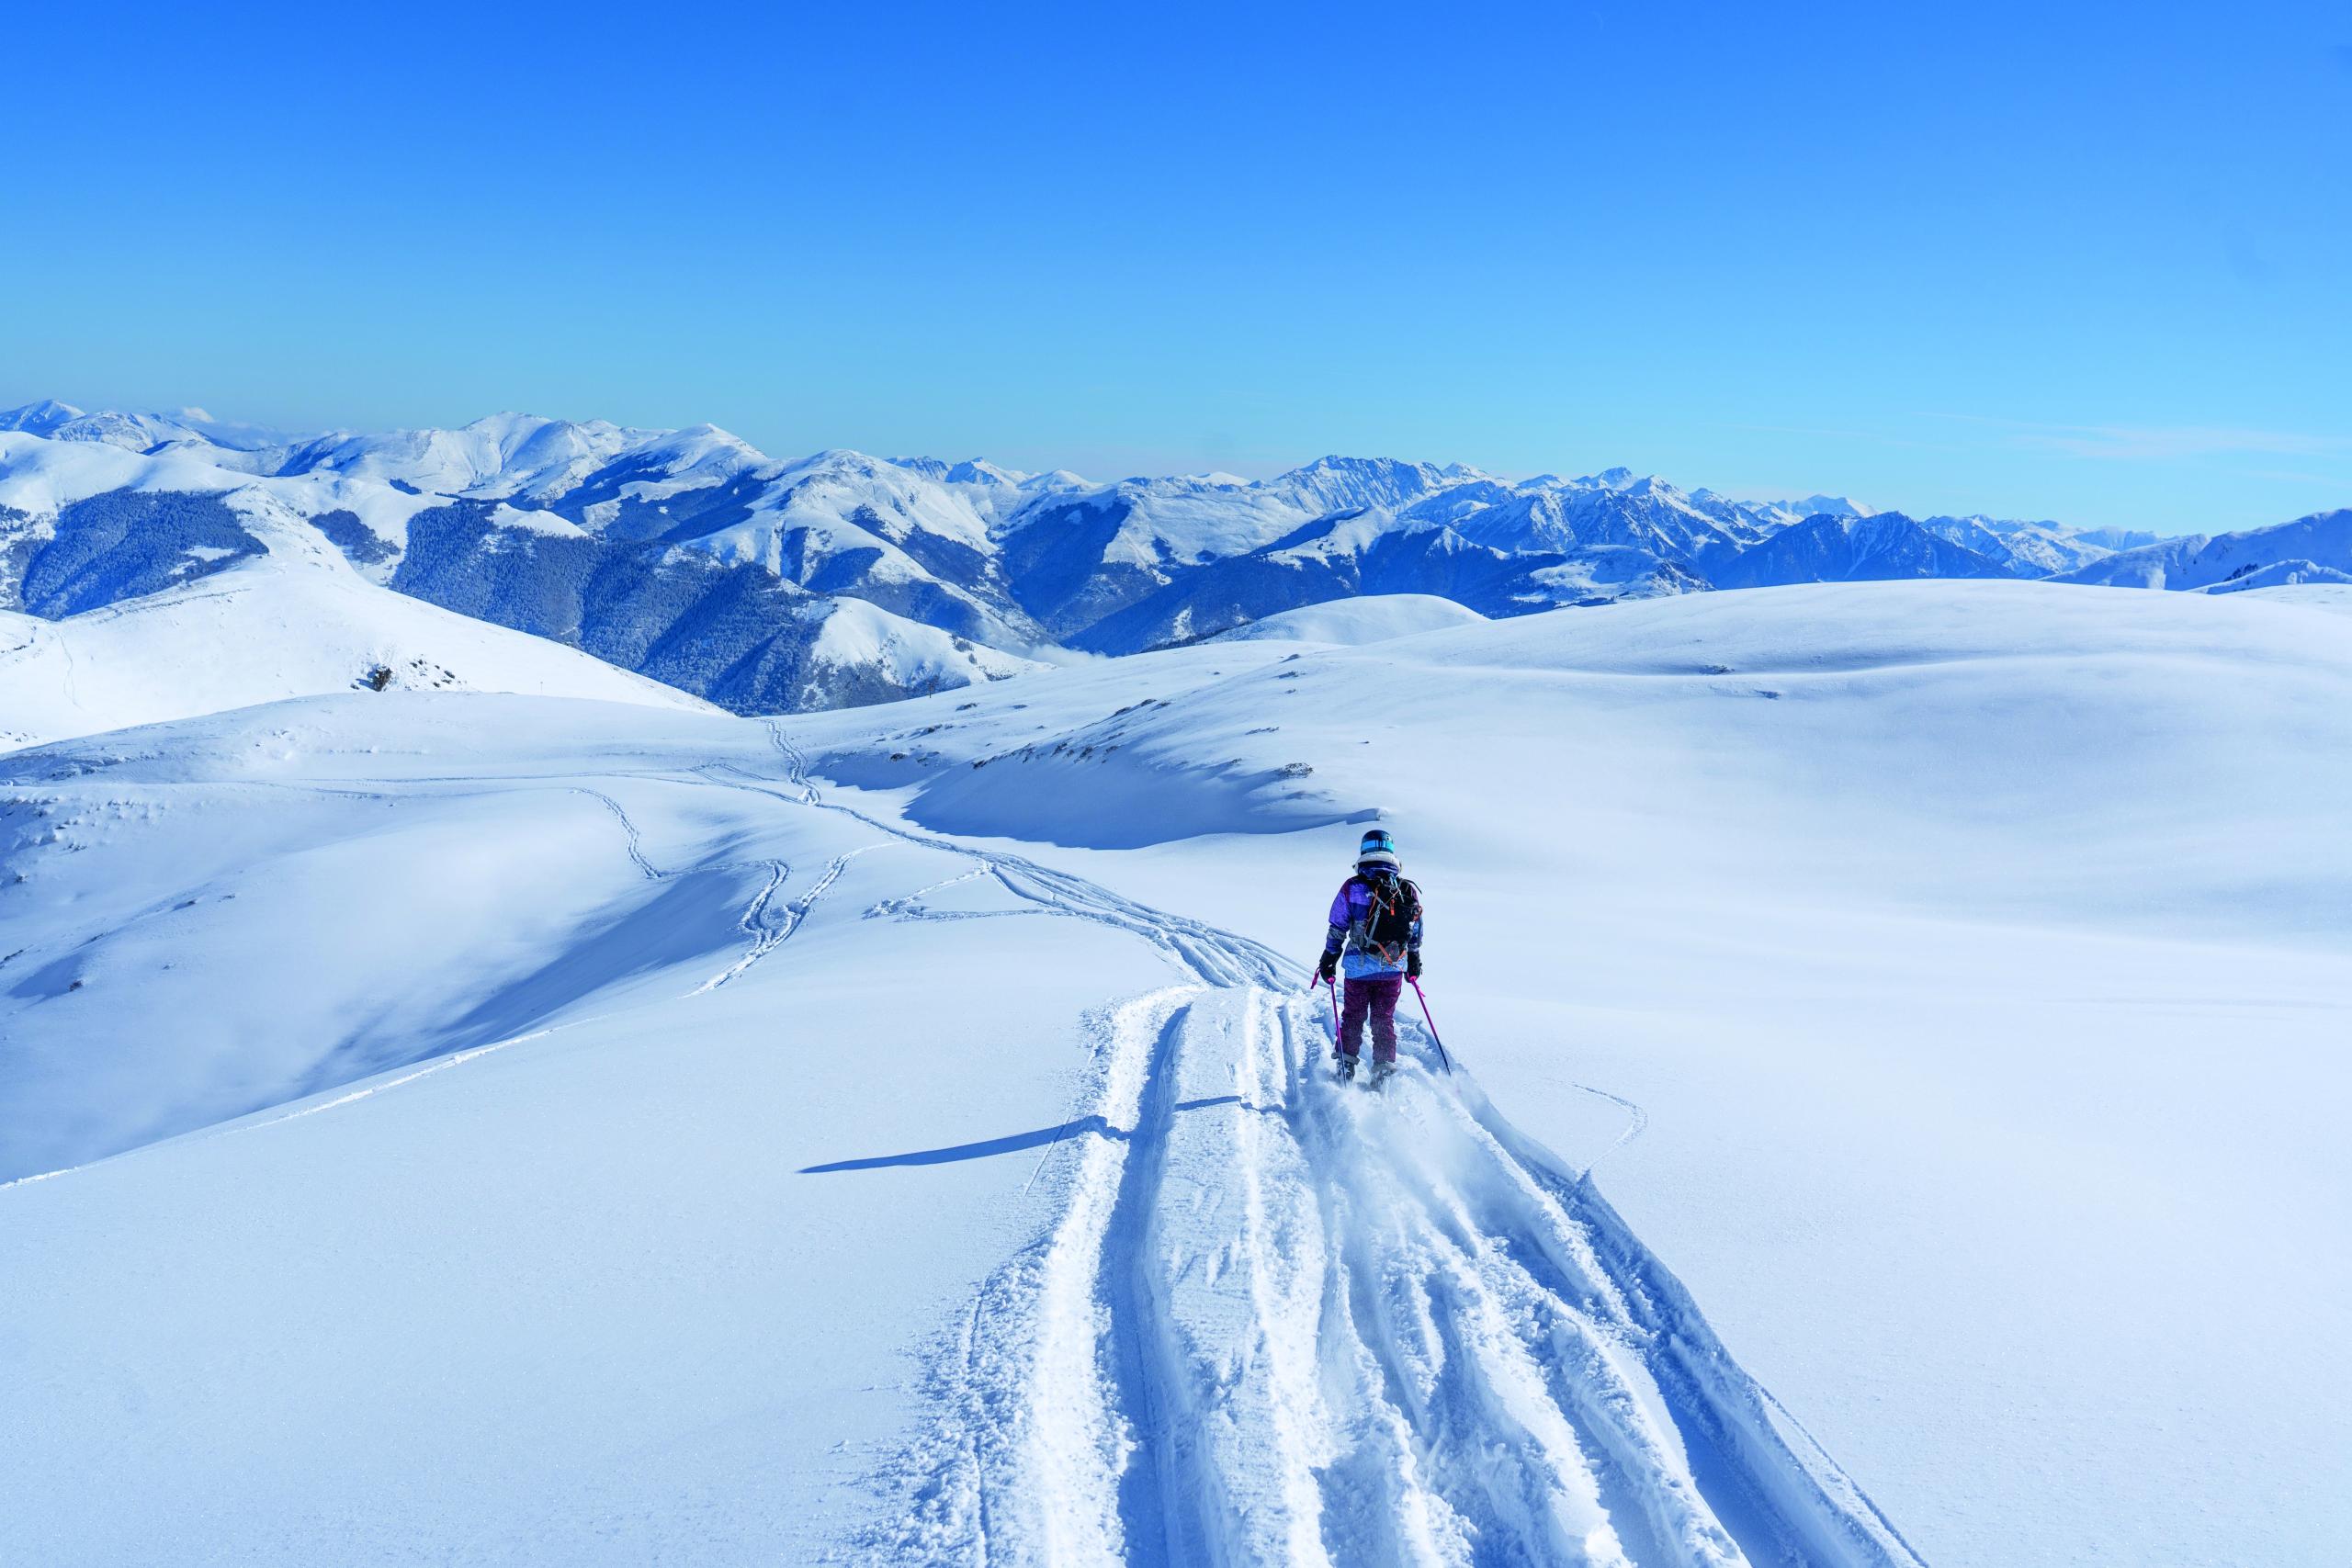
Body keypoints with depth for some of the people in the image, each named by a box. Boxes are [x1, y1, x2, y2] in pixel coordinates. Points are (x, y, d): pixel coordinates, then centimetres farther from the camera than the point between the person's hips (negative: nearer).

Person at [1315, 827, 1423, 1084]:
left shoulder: (1353, 887, -9)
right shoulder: (1409, 891, 0)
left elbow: (1337, 931, -5)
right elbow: (1415, 934, 11)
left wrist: (1328, 962, 7)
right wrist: (1414, 963, 25)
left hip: (1359, 968, -2)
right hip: (1394, 969, 2)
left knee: (1353, 1017, 14)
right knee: (1384, 1020, 13)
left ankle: (1346, 1066, 13)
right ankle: (1383, 1071, 10)